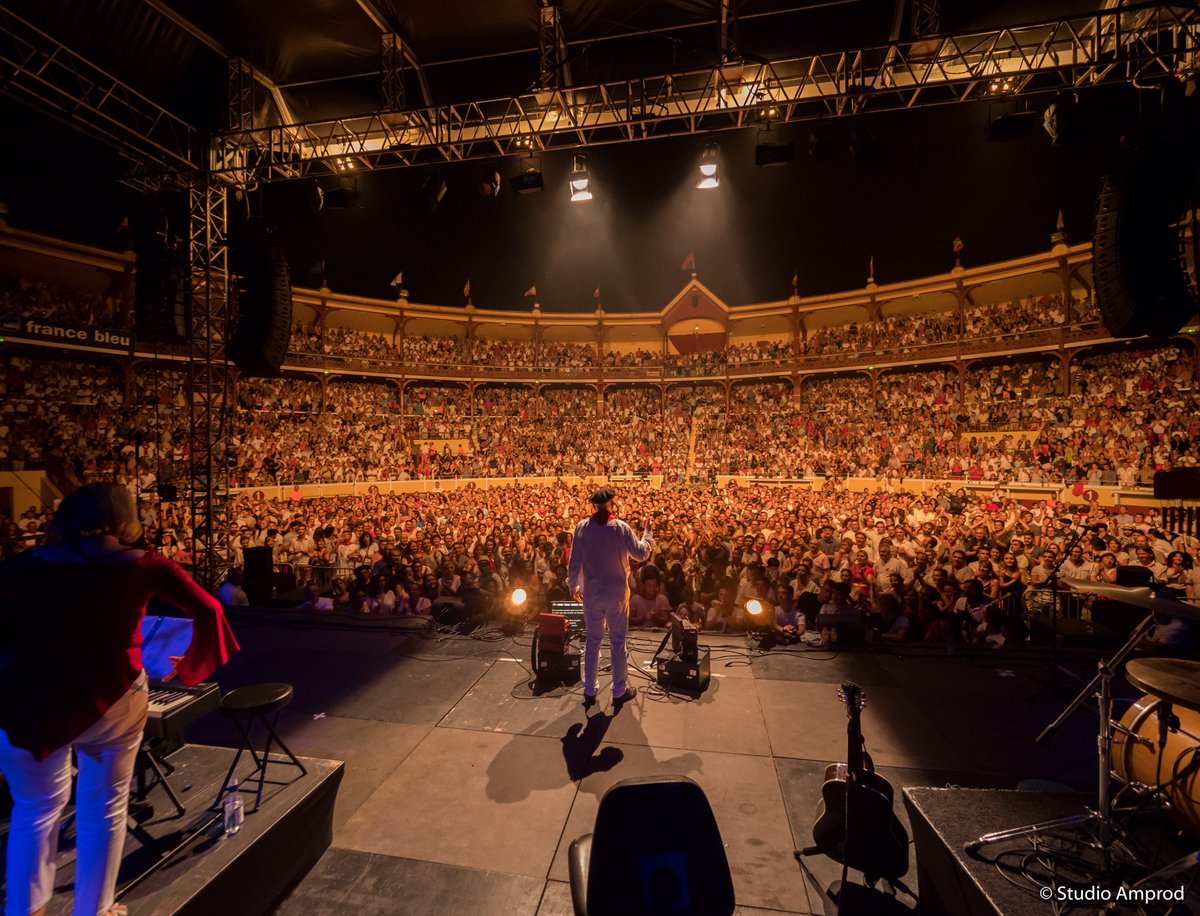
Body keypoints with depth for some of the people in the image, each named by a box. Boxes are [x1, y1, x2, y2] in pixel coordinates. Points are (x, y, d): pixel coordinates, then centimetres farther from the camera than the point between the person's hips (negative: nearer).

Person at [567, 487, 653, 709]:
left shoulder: (582, 527, -7)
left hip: (590, 593, 2)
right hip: (616, 593, -2)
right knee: (617, 642, 11)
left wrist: (573, 586, 10)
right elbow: (641, 554, -6)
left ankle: (589, 691, 25)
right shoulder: (621, 527, -14)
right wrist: (647, 533, 10)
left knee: (592, 641, 15)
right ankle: (619, 691, 23)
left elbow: (574, 562, -4)